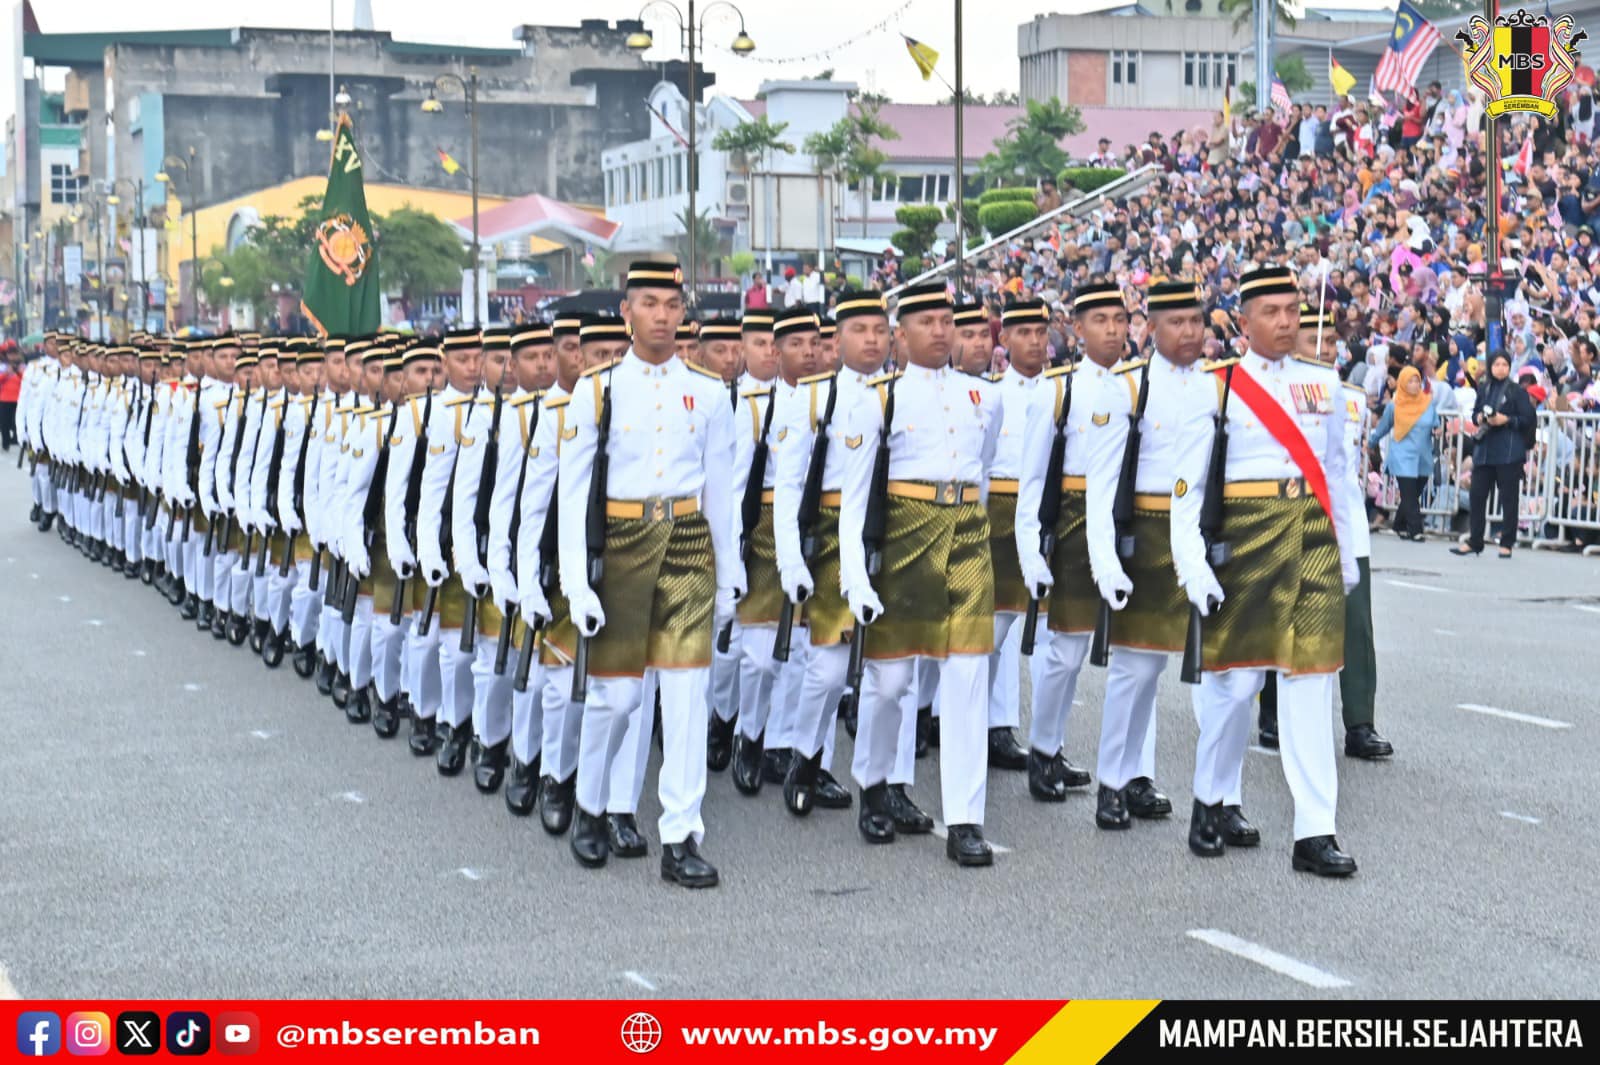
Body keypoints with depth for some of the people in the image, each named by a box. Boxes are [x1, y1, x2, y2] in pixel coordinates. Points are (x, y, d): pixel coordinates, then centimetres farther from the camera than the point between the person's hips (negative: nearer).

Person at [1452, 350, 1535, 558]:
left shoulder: (1517, 391, -3)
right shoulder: (1484, 389, 11)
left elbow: (1528, 419, -5)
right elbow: (1475, 413, 20)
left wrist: (1506, 420, -16)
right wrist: (1479, 418, -2)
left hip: (1509, 452, -5)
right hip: (1484, 449, 5)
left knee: (1508, 499, 0)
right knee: (1477, 496, 4)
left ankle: (1507, 543, 7)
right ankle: (1474, 542, 12)